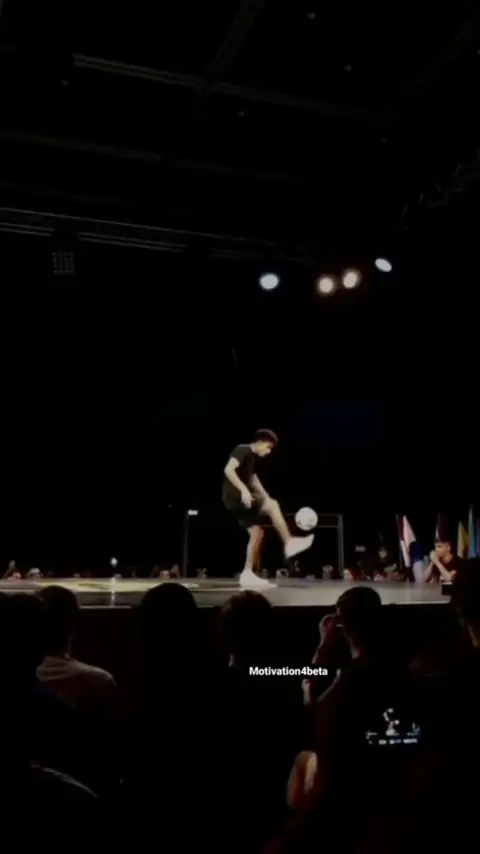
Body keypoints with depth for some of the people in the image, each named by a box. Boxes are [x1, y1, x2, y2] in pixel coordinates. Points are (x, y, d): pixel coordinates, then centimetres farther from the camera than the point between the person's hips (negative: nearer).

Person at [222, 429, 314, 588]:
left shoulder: (253, 457, 18)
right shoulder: (243, 450, -10)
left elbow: (253, 479, 29)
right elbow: (228, 470, -24)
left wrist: (267, 499, 21)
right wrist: (243, 489, -33)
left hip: (242, 499, 10)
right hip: (235, 496, -10)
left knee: (257, 533, 6)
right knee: (273, 504, -21)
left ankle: (247, 574, 8)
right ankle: (289, 543, -16)